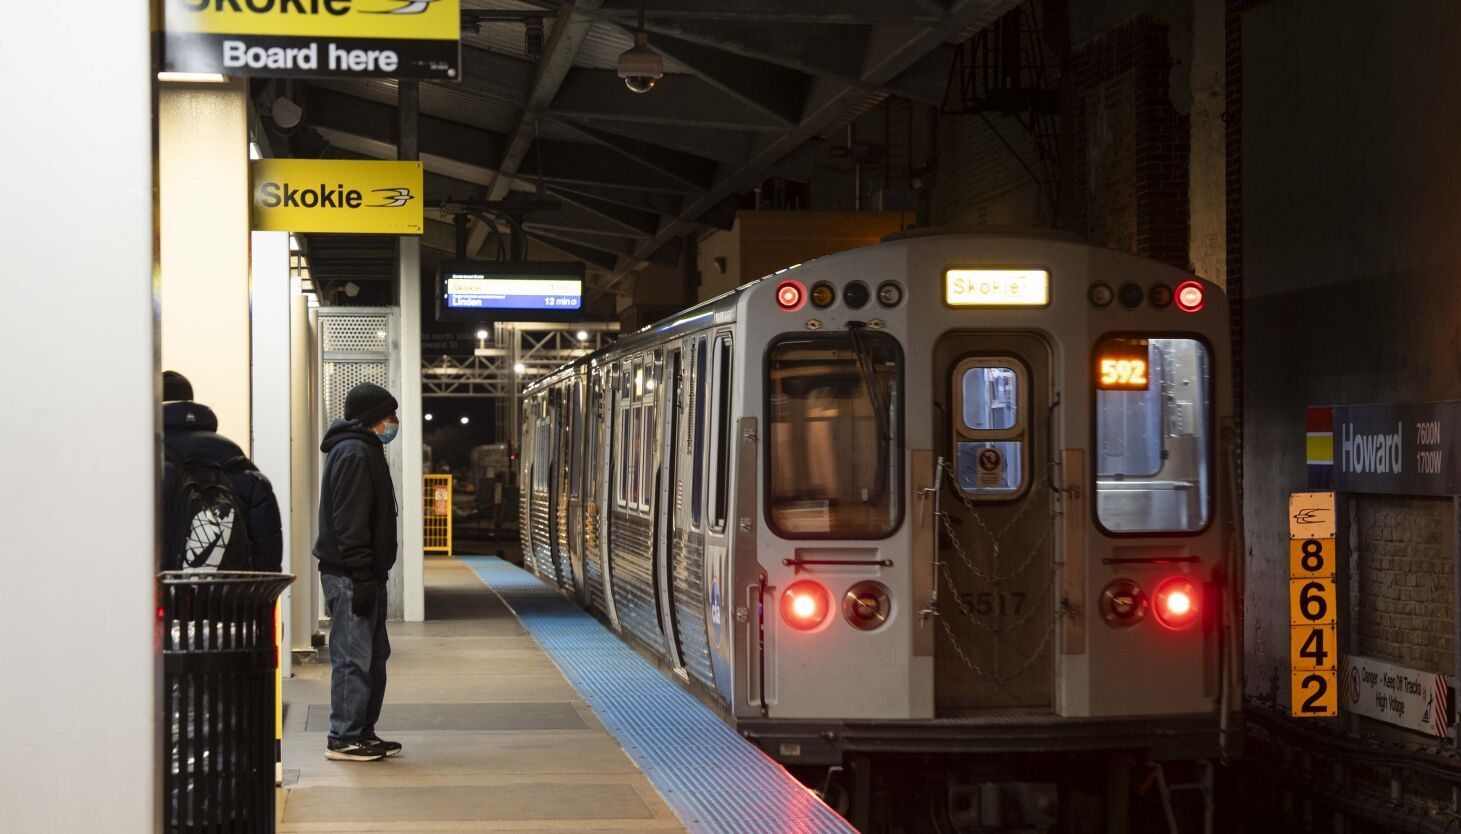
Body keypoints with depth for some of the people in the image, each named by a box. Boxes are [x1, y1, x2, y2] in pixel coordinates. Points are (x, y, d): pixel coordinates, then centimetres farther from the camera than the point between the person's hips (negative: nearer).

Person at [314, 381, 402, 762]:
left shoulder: (363, 450, 19)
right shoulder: (354, 453, -14)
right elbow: (349, 521, -21)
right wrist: (362, 576, -23)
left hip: (363, 574, 11)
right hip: (350, 574, -11)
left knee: (373, 655, 15)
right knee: (353, 658, -7)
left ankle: (363, 733, 21)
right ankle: (344, 739, -3)